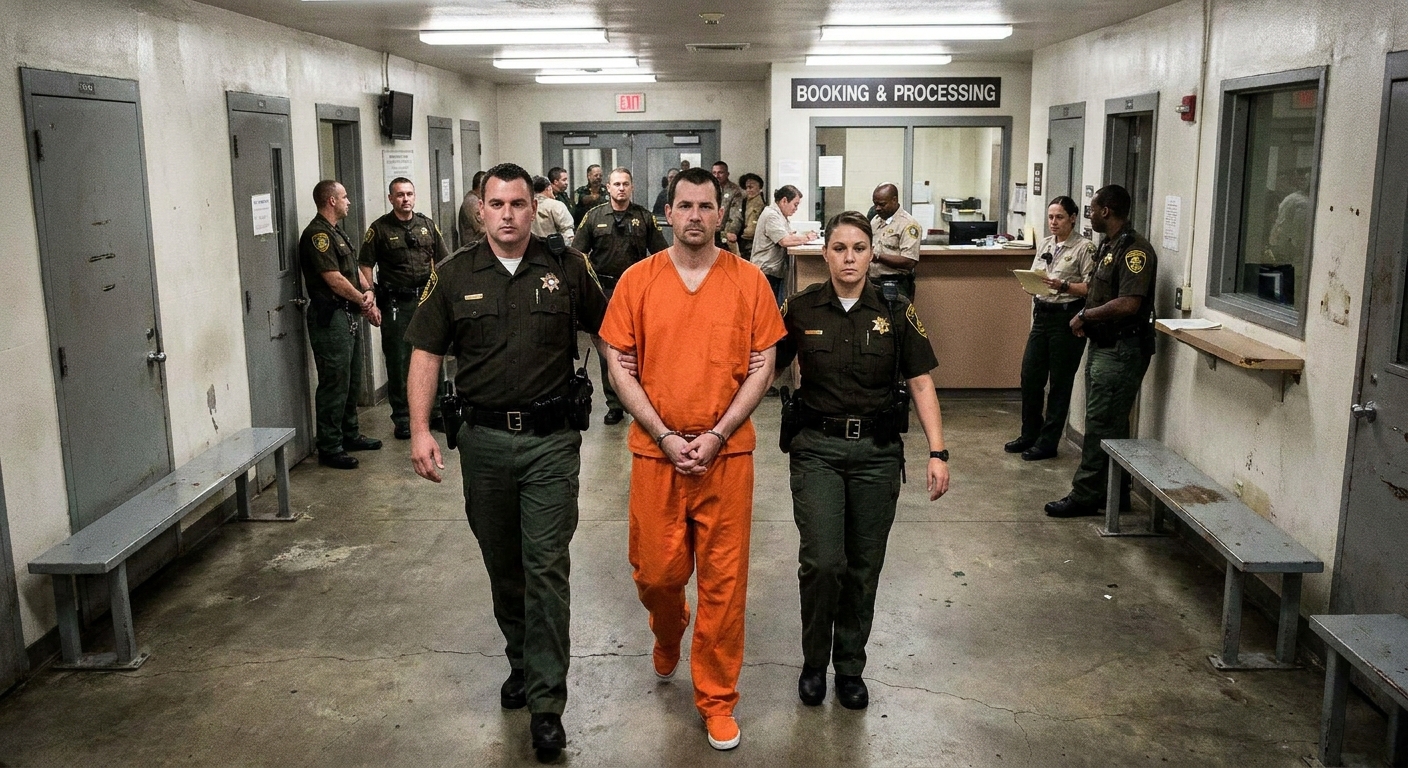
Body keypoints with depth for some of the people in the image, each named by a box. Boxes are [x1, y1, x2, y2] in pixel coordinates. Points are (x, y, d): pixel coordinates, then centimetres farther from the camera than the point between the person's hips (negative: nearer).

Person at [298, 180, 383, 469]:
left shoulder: (336, 232, 18)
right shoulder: (317, 234, -14)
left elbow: (353, 270, 19)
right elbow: (334, 279, -18)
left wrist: (368, 291, -1)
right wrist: (364, 303, -8)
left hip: (347, 315, 10)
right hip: (329, 317, -10)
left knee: (352, 380, 17)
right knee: (334, 383, -7)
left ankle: (350, 434, 29)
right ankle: (329, 448, -1)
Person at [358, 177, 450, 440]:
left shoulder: (427, 225, 10)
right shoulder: (379, 229, -1)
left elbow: (442, 261, 15)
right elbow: (366, 267, -3)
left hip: (427, 299, 3)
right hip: (396, 303, -3)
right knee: (398, 360, 2)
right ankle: (402, 418, 11)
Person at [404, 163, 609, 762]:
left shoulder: (566, 269, 1)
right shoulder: (454, 275, 4)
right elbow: (426, 353, 4)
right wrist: (420, 431, -4)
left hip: (551, 441, -2)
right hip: (484, 439, 2)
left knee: (546, 568, -3)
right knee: (502, 566, 15)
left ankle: (546, 703, 5)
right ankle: (522, 662, 37)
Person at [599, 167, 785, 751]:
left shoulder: (748, 280, -1)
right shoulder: (637, 281, 0)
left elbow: (763, 368, -1)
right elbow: (620, 369, 0)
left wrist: (716, 436, -10)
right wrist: (666, 437, -9)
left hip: (727, 453, 0)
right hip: (656, 451, 1)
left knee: (724, 581, 4)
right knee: (656, 573, 9)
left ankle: (717, 700, 22)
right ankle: (667, 635, 46)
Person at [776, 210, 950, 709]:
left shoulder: (896, 312, -1)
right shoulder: (800, 310, -1)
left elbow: (921, 384, 0)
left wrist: (937, 452, -7)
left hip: (878, 451, 1)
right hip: (817, 448, -1)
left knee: (864, 566, 8)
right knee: (822, 561, -10)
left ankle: (850, 668, 29)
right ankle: (814, 662, 16)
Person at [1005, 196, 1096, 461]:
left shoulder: (1084, 248, -8)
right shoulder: (1044, 244, 12)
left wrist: (1064, 286, -24)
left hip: (1068, 318, -6)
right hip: (1042, 315, 7)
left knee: (1060, 382, 3)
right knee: (1029, 376, 8)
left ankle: (1047, 442, 12)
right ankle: (1029, 435, 24)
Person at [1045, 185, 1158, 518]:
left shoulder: (1134, 249, -16)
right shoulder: (1108, 246, 15)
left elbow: (1128, 304, -26)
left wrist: (1085, 315, -14)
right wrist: (1086, 317, 3)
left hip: (1122, 350, -10)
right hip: (1102, 346, 10)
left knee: (1102, 425, -5)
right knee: (1110, 425, 14)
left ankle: (1085, 496, 0)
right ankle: (1110, 495, 21)